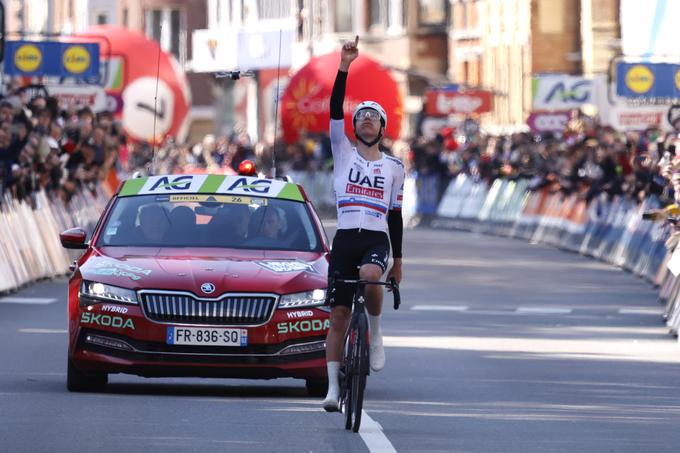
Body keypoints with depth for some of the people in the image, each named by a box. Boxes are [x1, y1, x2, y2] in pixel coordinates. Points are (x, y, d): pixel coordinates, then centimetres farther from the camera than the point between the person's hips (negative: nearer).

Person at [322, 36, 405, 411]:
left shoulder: (393, 167, 13)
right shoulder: (343, 153, 10)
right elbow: (335, 111, -3)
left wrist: (398, 259, 16)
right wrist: (344, 68, -12)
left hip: (377, 240, -1)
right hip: (345, 239, 1)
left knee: (370, 276, -36)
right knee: (338, 315, -3)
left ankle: (375, 332, -10)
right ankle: (333, 387, 3)